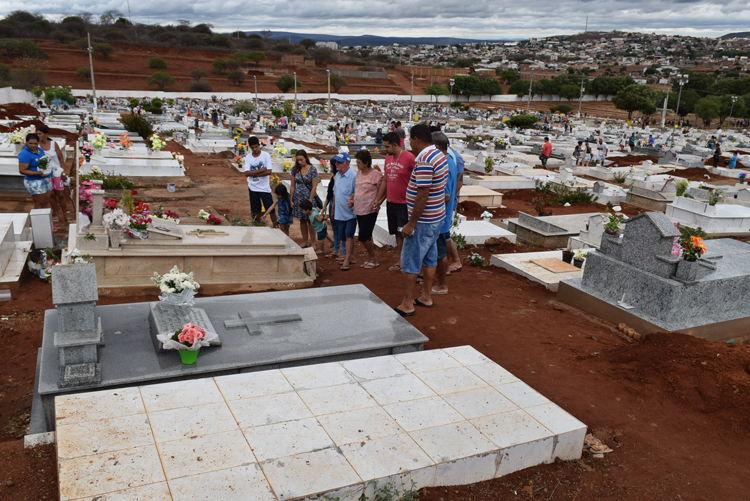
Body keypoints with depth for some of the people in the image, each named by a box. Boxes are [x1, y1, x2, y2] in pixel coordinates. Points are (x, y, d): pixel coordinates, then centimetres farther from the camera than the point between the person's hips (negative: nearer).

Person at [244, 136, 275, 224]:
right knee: (257, 211, 10)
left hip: (265, 188, -3)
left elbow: (269, 171, -14)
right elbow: (247, 173, -9)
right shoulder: (248, 157, 2)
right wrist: (261, 170, -16)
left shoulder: (266, 155, -5)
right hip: (253, 188, 3)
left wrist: (254, 173, -13)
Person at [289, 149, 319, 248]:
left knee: (310, 220, 1)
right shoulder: (295, 169, 3)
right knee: (302, 220, 10)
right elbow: (293, 186, 8)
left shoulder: (312, 169, -9)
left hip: (309, 197, -4)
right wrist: (291, 200, 5)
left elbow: (314, 187, -11)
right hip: (298, 198, 4)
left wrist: (310, 201, -14)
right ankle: (305, 242, 20)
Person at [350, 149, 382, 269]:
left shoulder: (376, 175, -13)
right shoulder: (359, 173, 10)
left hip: (370, 210, -7)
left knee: (364, 237, -6)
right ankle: (370, 258, 25)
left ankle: (374, 259, 11)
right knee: (366, 237, 13)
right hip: (359, 209, 7)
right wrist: (352, 197, 7)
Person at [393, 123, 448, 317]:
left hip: (423, 220, -10)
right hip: (437, 217, 10)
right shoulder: (440, 156, 8)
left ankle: (407, 304, 7)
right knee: (429, 257, 18)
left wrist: (411, 224, -21)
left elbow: (422, 195, -26)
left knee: (410, 261, -1)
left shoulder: (424, 160, -23)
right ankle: (427, 297, 29)